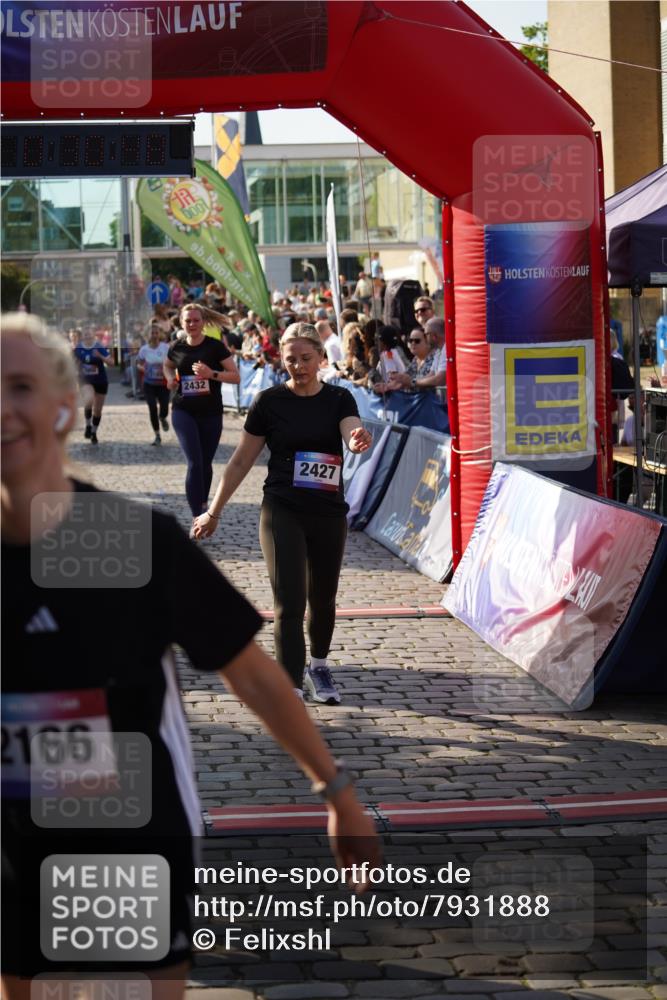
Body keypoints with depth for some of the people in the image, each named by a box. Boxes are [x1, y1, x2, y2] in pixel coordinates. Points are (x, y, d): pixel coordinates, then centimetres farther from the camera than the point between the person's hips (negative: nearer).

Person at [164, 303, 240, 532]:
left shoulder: (215, 347, -6)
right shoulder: (176, 347, 2)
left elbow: (236, 376, -9)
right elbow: (168, 365, 25)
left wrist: (212, 374, -24)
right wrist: (170, 378, 4)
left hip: (211, 413, 0)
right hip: (183, 412, 0)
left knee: (205, 463, 12)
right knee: (194, 462, -13)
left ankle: (203, 503, 39)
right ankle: (196, 519, -15)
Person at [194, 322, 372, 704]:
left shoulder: (339, 399, 2)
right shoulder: (270, 401, -3)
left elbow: (353, 433, -18)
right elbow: (242, 461, 3)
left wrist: (359, 439, -43)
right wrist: (214, 512, 5)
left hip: (329, 514, 3)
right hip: (283, 512, -2)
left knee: (322, 601, 16)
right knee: (290, 604, -11)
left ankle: (318, 667, 41)